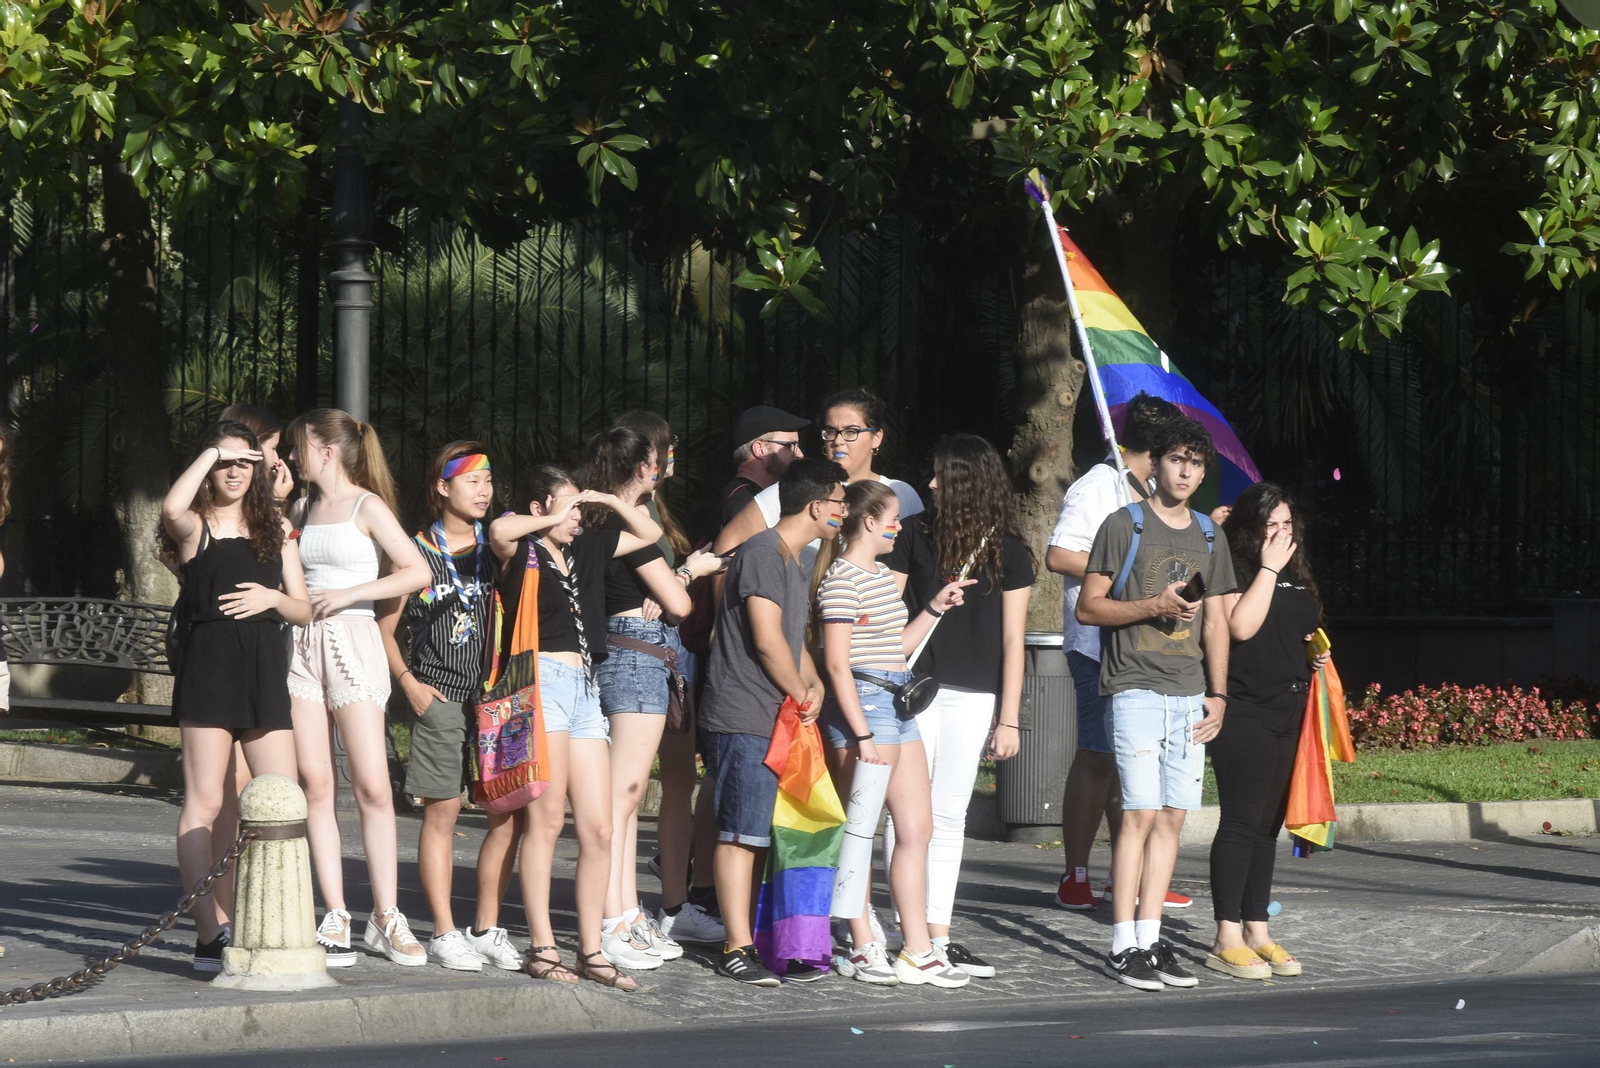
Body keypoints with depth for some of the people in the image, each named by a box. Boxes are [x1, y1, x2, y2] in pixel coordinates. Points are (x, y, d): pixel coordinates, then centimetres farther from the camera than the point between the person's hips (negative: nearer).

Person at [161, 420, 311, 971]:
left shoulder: (275, 529, 19)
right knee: (205, 801, -6)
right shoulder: (195, 528, 4)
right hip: (210, 663, -5)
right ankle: (209, 933, -7)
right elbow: (171, 508, -23)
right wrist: (212, 452, -12)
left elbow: (304, 610, 16)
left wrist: (273, 598, -5)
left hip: (266, 670, 5)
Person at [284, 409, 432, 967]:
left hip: (351, 640, -5)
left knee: (372, 785, -9)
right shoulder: (302, 509, 16)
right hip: (302, 645, 5)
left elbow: (418, 571, -9)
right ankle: (335, 917, -1)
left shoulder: (366, 506, -1)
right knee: (315, 784, -2)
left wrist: (349, 593, -13)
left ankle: (386, 919, -4)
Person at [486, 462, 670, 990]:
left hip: (585, 689, 7)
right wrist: (552, 521, -9)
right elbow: (499, 530, -25)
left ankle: (592, 951, 7)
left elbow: (649, 532, 31)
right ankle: (542, 948, -7)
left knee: (598, 828, 3)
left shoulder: (586, 548, 19)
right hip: (542, 683, -7)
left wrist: (605, 501, 16)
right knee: (547, 819, -9)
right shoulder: (521, 550, -1)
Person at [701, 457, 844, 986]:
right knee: (741, 833, -8)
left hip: (779, 719, 10)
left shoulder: (795, 563, 21)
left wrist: (814, 685, 5)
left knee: (762, 833, 10)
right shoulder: (763, 554, -12)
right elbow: (767, 641, -17)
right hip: (744, 719, -10)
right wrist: (801, 695, -4)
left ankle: (759, 940, 13)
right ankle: (737, 949, -8)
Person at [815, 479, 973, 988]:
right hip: (862, 701, -10)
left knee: (917, 829, 7)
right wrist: (861, 733, -19)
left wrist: (937, 607, 18)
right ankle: (863, 948, 4)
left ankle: (916, 951, 10)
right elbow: (837, 663, -16)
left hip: (897, 702, 10)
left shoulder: (883, 576, 17)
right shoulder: (843, 581, -12)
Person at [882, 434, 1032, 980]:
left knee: (949, 816, 6)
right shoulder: (916, 534, 4)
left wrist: (1008, 719, 1)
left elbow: (1011, 639, 5)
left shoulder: (1006, 550, 4)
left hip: (973, 696, 1)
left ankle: (938, 935, 9)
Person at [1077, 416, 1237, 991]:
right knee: (1141, 814, -11)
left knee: (1172, 817, 4)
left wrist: (1218, 693, 8)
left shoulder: (1210, 536, 16)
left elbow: (1215, 621, 18)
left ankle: (1151, 938, 9)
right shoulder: (1124, 526, 0)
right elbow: (1088, 607, -2)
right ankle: (1123, 945, -7)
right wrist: (1154, 607, -15)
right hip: (1138, 690, -6)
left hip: (1191, 697, 6)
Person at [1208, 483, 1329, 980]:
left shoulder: (1296, 576, 18)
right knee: (1241, 822, -9)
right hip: (1243, 712, -8)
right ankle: (1227, 940, -7)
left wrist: (1316, 658, 11)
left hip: (1287, 712, 8)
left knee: (1268, 826, 10)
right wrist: (1268, 567, -16)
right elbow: (1242, 625, -22)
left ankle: (1257, 931, 15)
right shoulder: (1234, 570, -7)